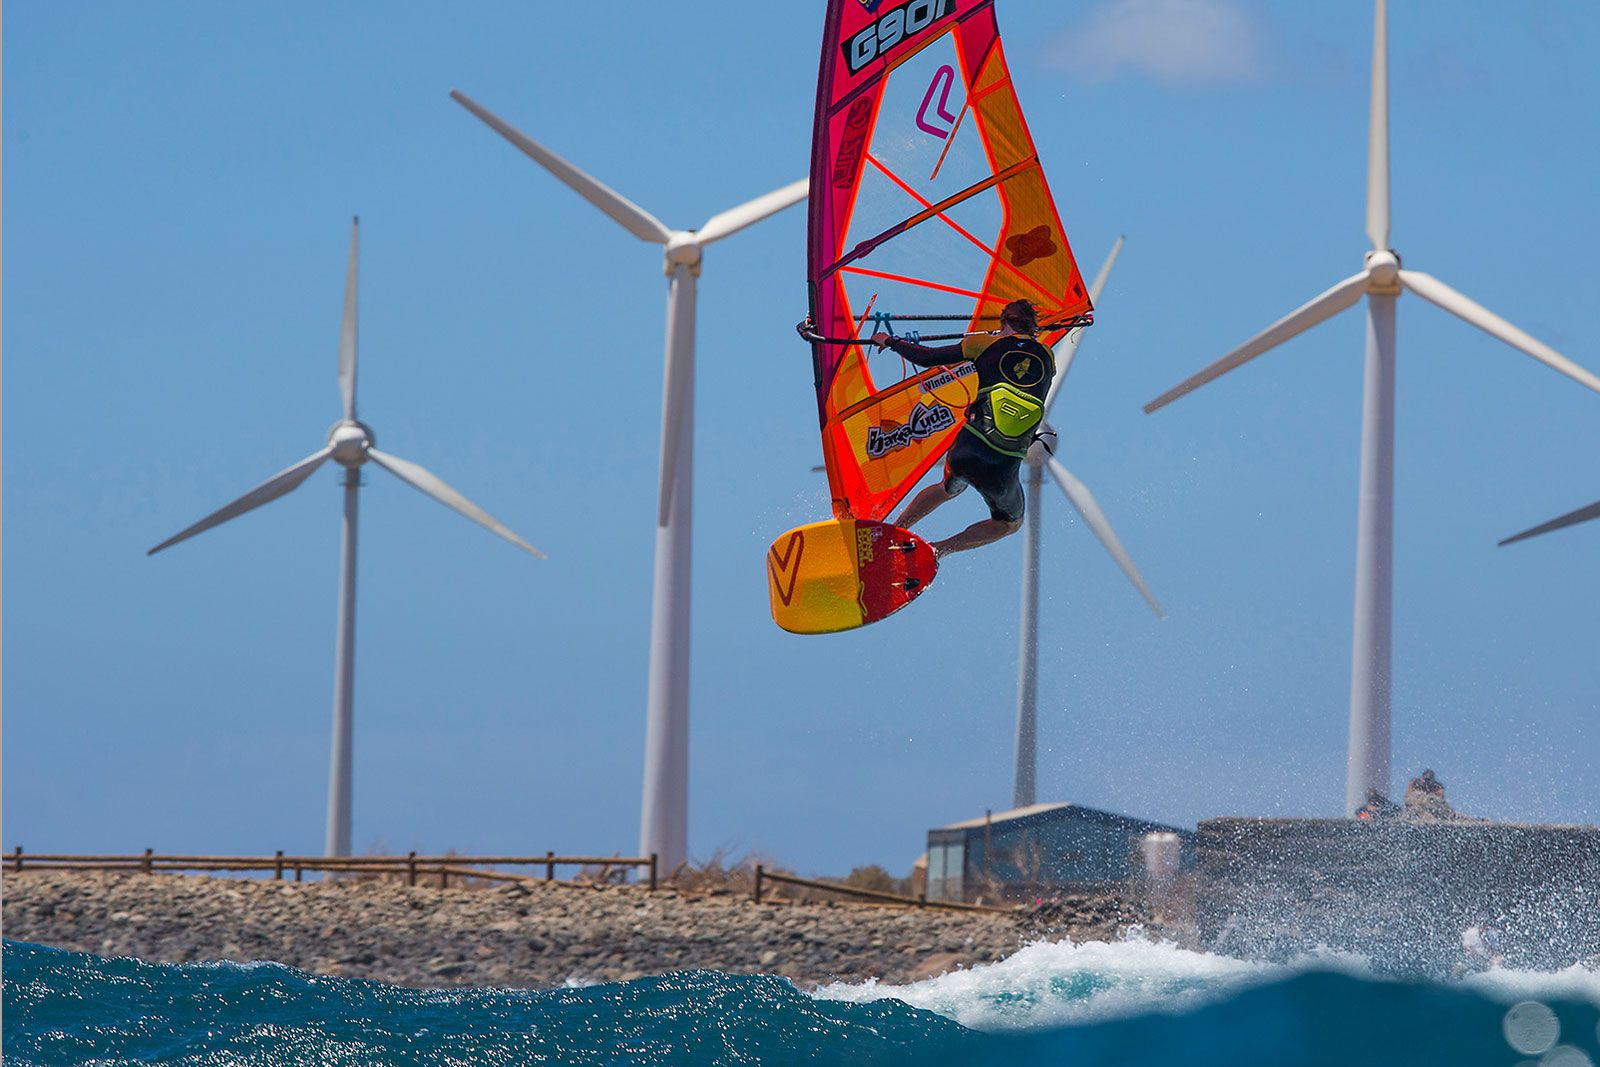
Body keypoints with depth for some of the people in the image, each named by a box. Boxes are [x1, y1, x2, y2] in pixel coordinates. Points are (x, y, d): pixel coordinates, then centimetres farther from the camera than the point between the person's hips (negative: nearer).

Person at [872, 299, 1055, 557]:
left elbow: (926, 358, 6)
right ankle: (938, 551, 14)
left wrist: (890, 341, 23)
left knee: (949, 489, 38)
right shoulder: (1048, 359, 7)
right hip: (1003, 472, -1)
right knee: (1010, 523, 27)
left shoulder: (986, 344, 3)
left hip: (966, 451, 1)